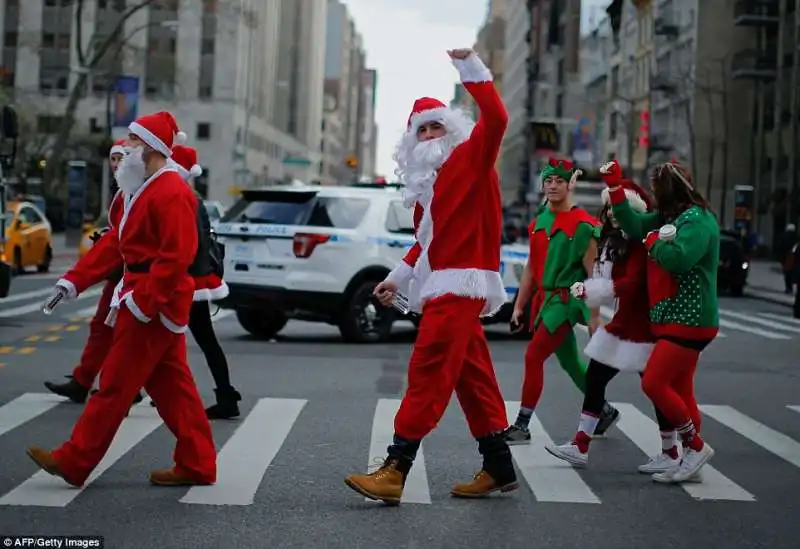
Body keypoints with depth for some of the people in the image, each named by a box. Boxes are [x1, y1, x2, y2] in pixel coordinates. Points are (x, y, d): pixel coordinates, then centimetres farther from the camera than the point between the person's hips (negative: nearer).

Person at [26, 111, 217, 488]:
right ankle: (197, 464, 16)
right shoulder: (145, 190, 18)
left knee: (116, 385, -2)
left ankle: (74, 461, 6)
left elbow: (177, 256, -24)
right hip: (153, 303, 10)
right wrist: (74, 280, 12)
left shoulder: (172, 193, -17)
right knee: (171, 386, 11)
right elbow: (115, 242, 18)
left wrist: (142, 300, -25)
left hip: (153, 305, -10)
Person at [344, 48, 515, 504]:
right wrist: (398, 278, 26)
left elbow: (495, 120, -21)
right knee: (472, 377, 11)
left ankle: (396, 470, -16)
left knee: (428, 373, -14)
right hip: (442, 284, 9)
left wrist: (470, 66, -22)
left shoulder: (471, 159, -2)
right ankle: (499, 468, 17)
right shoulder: (427, 180, 21)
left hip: (460, 283, -9)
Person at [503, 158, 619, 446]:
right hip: (544, 298, 8)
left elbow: (592, 272, -12)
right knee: (570, 363, 16)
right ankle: (606, 411, 34)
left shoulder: (583, 224, -11)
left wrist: (595, 316, -14)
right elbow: (532, 267, 16)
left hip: (566, 300, -8)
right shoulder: (539, 222, 10)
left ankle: (522, 425, -5)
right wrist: (519, 307, 14)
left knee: (533, 357, -13)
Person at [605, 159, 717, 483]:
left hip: (689, 321, -10)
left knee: (653, 383, -13)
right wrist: (615, 187, 6)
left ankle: (696, 446, -1)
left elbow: (678, 258, -27)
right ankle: (690, 458, 16)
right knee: (678, 391, 11)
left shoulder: (698, 219, -15)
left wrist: (653, 241, -10)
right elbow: (633, 225, 9)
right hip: (672, 319, 10)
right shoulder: (669, 217, 13)